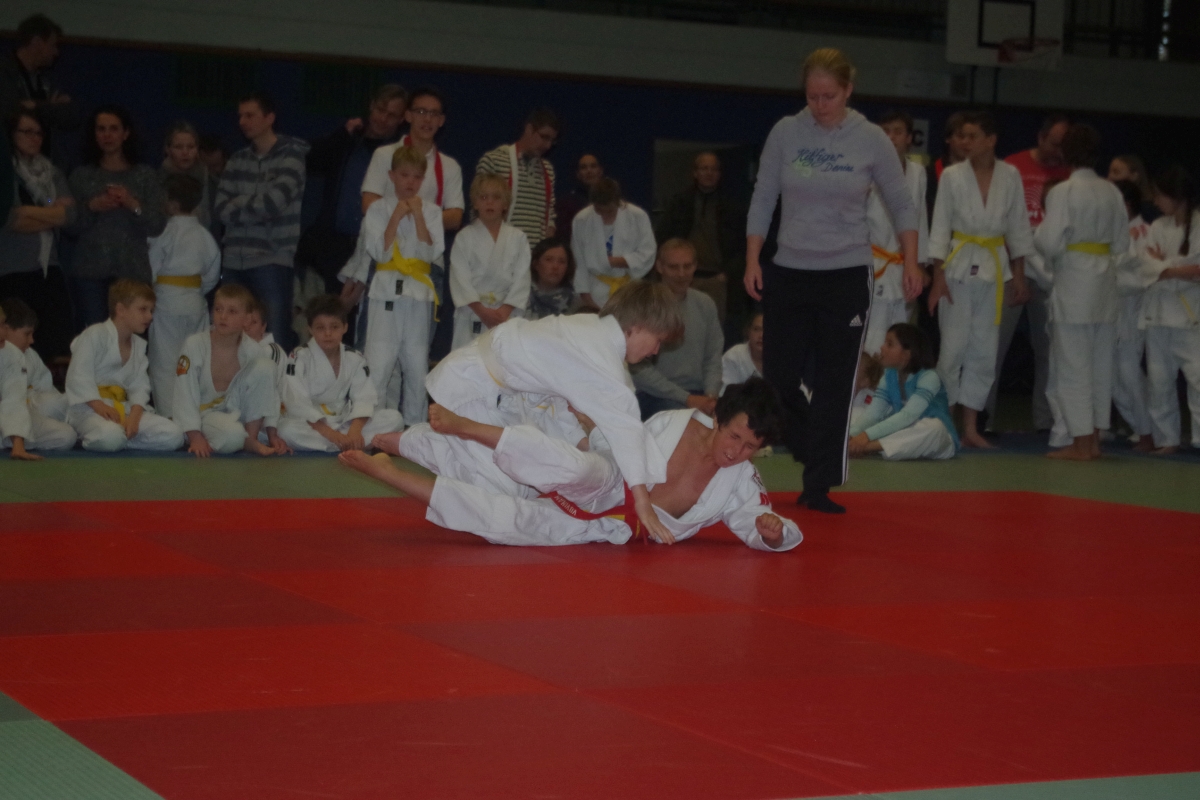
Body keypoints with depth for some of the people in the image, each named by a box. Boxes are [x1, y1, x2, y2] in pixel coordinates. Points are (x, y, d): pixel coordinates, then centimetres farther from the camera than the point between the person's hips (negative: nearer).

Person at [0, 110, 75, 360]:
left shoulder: (52, 173, 16)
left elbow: (69, 215, 3)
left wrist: (29, 212, -5)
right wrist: (52, 212, -3)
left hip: (49, 269, 4)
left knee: (58, 347, -3)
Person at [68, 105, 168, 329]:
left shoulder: (145, 175, 11)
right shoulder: (82, 176, 13)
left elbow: (158, 226, 3)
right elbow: (71, 226, 6)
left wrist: (134, 205, -11)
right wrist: (91, 208, -10)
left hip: (133, 271, 0)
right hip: (90, 271, 0)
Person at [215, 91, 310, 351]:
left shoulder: (291, 156, 1)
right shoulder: (238, 160, 16)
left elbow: (274, 202, -12)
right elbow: (221, 209, 6)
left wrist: (238, 204, 2)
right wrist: (254, 206, -6)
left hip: (273, 262, -5)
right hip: (234, 262, 5)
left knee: (275, 339, -6)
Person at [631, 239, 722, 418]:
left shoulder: (705, 304, 12)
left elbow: (713, 358, 12)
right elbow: (640, 369, -10)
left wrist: (711, 395, -8)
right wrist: (686, 398, -14)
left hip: (698, 395, 5)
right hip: (654, 397, -5)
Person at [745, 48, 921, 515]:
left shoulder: (871, 140, -2)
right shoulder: (786, 133, 0)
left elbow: (901, 204, 7)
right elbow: (762, 199, 6)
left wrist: (911, 261, -1)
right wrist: (752, 260, 1)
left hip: (847, 275, -2)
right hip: (789, 272, 2)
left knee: (835, 385, -2)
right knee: (777, 377, 1)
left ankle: (819, 486, 7)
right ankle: (817, 456, 27)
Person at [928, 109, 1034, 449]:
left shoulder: (1009, 176, 1)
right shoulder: (952, 175, -4)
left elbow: (1018, 228, 8)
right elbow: (940, 228, -3)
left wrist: (1019, 275, 7)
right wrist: (937, 278, -7)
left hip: (994, 269, 3)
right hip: (959, 267, -2)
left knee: (984, 352, 6)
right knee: (954, 347, -5)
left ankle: (970, 428, 13)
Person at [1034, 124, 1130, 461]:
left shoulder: (1063, 192, -13)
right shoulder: (1112, 192, 5)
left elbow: (1050, 243, -17)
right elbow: (1122, 242, 10)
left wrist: (1036, 233, 4)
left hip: (1073, 282, -6)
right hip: (1105, 281, 6)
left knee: (1073, 366, 0)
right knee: (1101, 366, 12)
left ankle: (1080, 443, 1)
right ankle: (1094, 440, 18)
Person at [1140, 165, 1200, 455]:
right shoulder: (1158, 227, 7)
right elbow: (1149, 266, -4)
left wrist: (1165, 266, -13)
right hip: (1159, 309, 5)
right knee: (1159, 379, 8)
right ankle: (1166, 438, 18)